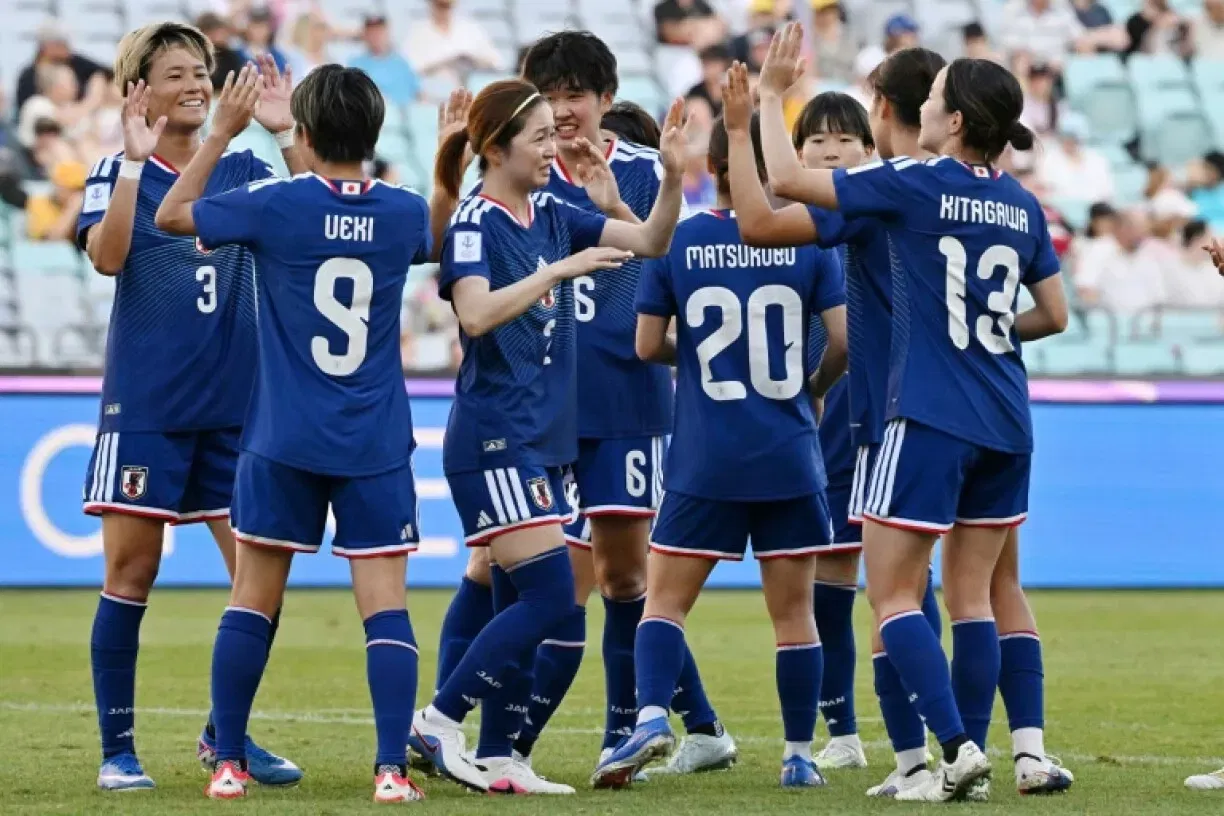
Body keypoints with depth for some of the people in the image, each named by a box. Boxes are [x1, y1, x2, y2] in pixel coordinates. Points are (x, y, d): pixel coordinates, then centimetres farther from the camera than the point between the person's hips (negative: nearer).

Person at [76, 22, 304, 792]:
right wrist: (136, 160, -24)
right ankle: (118, 749, 6)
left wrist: (287, 137, -18)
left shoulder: (243, 171, 7)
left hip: (237, 406, 3)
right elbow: (107, 254, -19)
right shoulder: (119, 172, -1)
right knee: (131, 573, -2)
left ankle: (226, 734, 17)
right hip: (145, 405, -3)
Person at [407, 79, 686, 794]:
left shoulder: (553, 217, 10)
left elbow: (651, 242, 9)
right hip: (495, 440, -8)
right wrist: (561, 270, -28)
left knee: (521, 605, 8)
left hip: (544, 439, 8)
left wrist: (672, 175, -7)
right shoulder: (475, 223, -11)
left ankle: (497, 759, 12)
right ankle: (439, 721, -5)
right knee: (550, 598, -14)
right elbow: (476, 313, -27)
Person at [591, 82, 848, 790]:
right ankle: (800, 755, 12)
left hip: (705, 462, 0)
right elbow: (844, 342, -5)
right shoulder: (810, 242, -3)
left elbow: (648, 345, 0)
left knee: (665, 599, 5)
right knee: (794, 611, 8)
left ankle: (652, 715, -17)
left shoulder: (677, 242, -3)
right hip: (790, 463, 0)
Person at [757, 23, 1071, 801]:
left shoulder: (917, 184, -10)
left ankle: (958, 745, -14)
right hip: (1005, 423, 6)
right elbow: (1055, 314, 14)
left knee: (893, 593, -1)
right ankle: (970, 753, 10)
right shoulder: (1024, 205, 7)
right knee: (971, 597, 12)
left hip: (930, 418, -6)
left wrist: (772, 93, 4)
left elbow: (787, 178, -8)